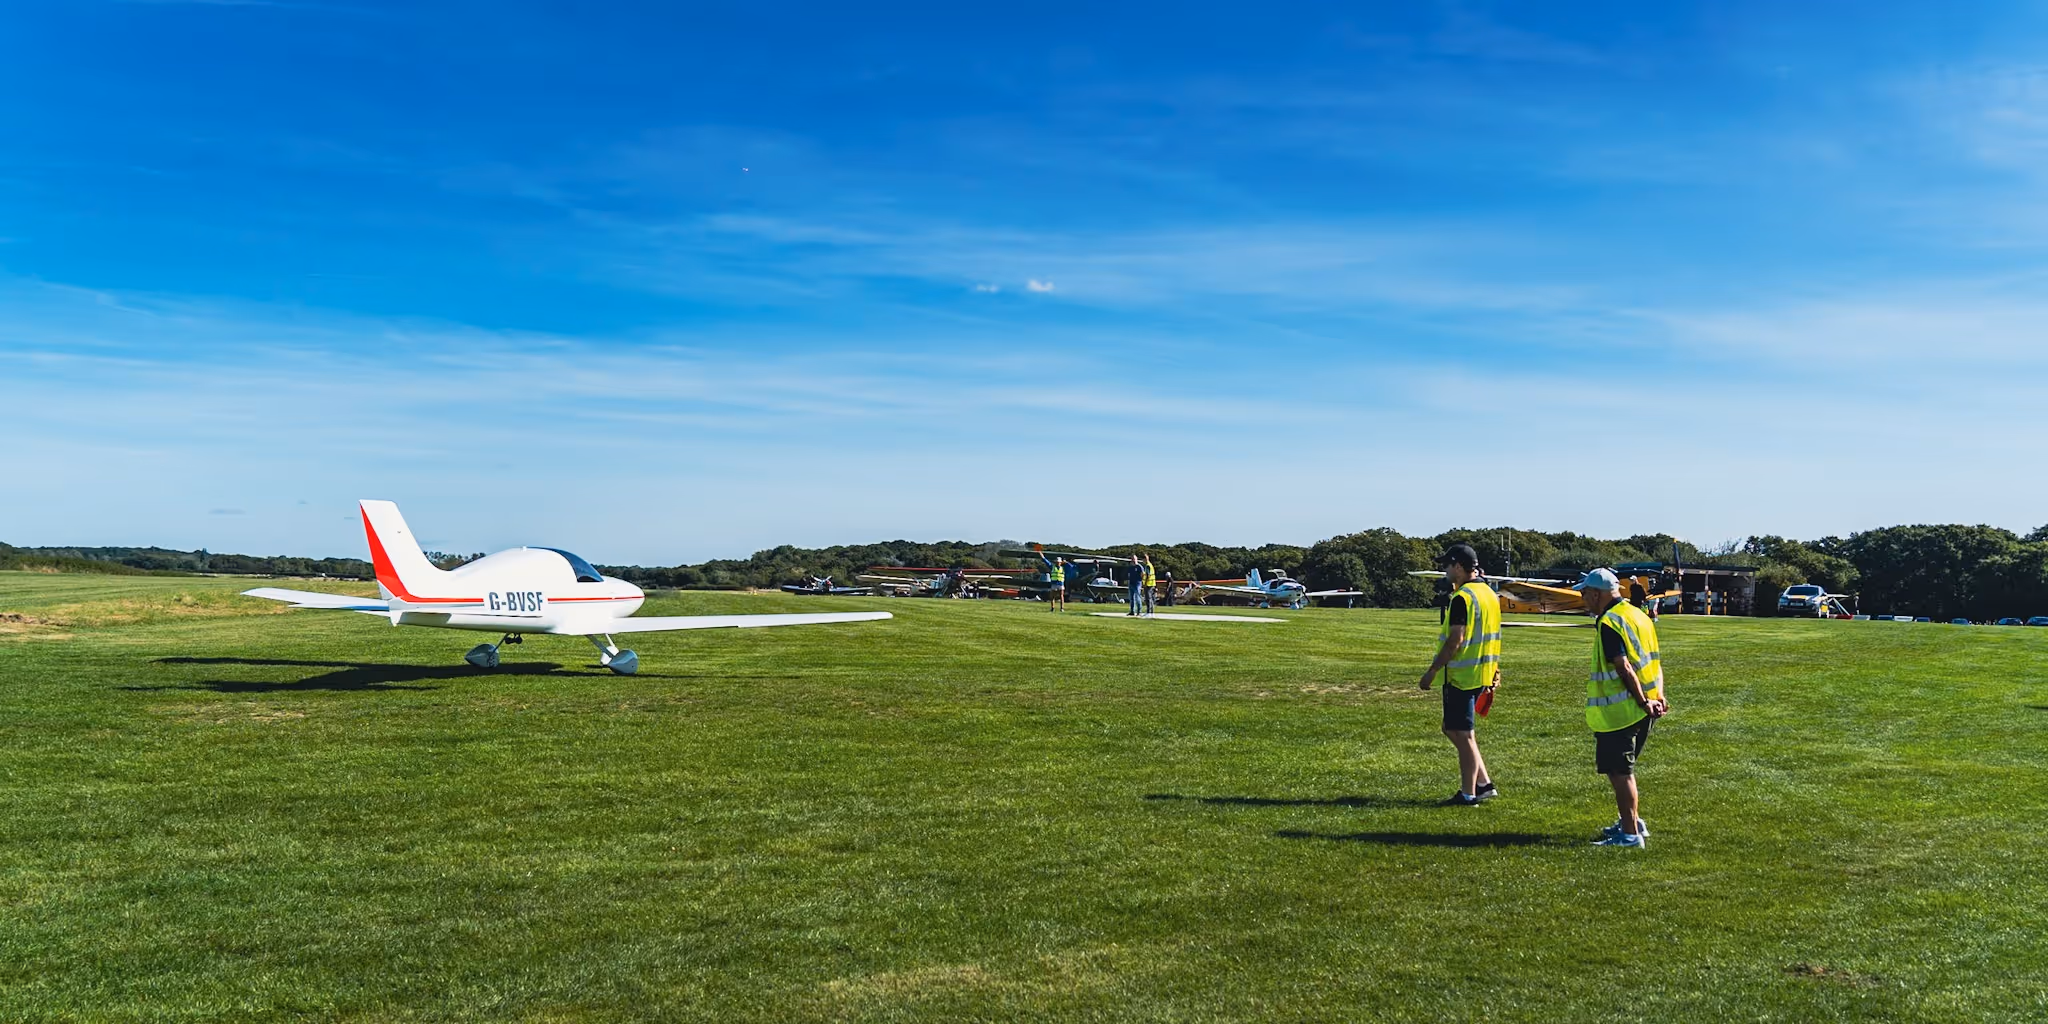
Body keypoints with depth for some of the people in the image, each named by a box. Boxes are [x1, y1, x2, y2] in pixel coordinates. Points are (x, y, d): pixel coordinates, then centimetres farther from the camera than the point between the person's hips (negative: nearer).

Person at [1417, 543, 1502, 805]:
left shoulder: (1462, 598, -18)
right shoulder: (1489, 594, 12)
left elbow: (1455, 641, -21)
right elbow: (1490, 636, 19)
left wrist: (1432, 670, -16)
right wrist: (1495, 669, 25)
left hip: (1462, 675, -9)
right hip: (1482, 673, 9)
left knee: (1463, 734, 0)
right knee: (1453, 730, 18)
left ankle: (1468, 794, 7)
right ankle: (1484, 783, 19)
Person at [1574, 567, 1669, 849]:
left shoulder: (1609, 623, -17)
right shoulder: (1638, 615, 13)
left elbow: (1624, 668, -23)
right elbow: (1654, 660, 12)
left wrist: (1644, 702, -17)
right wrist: (1658, 697, 6)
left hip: (1619, 711, -10)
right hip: (1642, 709, 10)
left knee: (1619, 771, -2)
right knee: (1622, 769, 21)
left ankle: (1630, 834, 2)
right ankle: (1630, 821, 30)